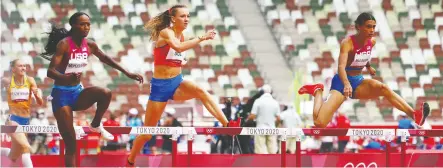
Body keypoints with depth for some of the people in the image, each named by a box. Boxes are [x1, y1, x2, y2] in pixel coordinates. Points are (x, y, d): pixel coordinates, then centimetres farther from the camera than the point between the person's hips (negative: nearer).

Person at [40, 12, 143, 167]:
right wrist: (65, 77, -47)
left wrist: (127, 73, 21)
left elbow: (104, 58, 20)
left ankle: (96, 125, 4)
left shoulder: (90, 45, 0)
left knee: (105, 94, -24)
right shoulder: (64, 44, -18)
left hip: (77, 92, 5)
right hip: (61, 94, -5)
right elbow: (50, 71, -27)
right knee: (70, 144, -9)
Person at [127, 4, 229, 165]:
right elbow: (178, 47, -38)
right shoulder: (166, 32, -15)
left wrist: (183, 61, 9)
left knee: (201, 92, -28)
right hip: (161, 85, -5)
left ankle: (228, 126, -37)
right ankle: (130, 162, 22)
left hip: (177, 82, 5)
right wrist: (201, 38, -41)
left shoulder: (181, 35, 7)